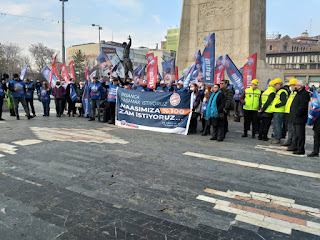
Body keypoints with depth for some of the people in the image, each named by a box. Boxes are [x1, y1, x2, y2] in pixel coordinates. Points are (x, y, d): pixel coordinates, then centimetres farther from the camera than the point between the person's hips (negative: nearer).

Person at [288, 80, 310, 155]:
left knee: (300, 134, -6)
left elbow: (302, 106, -22)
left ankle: (301, 149, -1)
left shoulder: (305, 93, -13)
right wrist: (293, 113, 17)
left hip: (300, 118, -10)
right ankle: (295, 146, 28)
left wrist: (297, 113, -21)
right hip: (295, 118, 10)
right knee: (295, 133, 18)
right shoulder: (298, 93, 19)